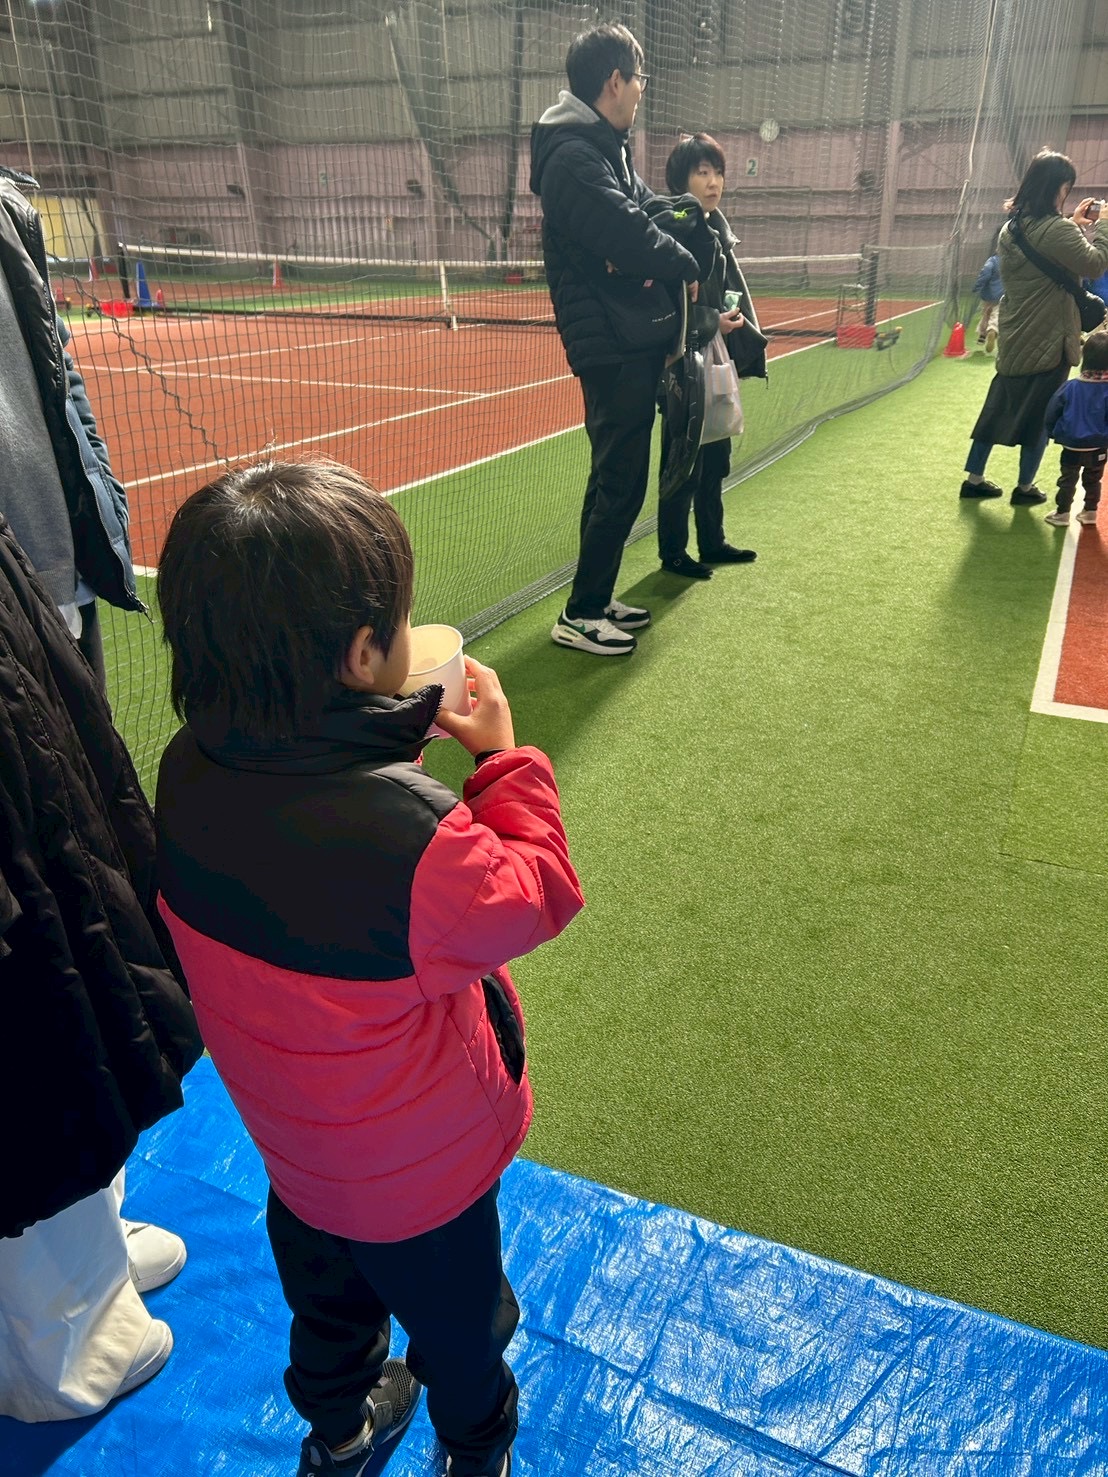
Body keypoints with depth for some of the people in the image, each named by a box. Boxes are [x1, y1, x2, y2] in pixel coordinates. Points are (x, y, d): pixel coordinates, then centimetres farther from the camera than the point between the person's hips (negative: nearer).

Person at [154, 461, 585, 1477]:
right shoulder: (410, 835, -42)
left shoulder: (191, 772, -21)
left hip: (287, 1134, 6)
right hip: (422, 1164, -5)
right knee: (455, 1313, 27)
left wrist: (388, 736, -11)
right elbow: (537, 895, -22)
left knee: (325, 1289, 34)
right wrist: (505, 757, -14)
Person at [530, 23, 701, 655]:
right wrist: (686, 264, -5)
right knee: (620, 483, -6)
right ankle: (580, 616, 3)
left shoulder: (607, 151, 17)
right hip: (612, 348, -10)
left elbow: (651, 209, 19)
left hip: (634, 342, 10)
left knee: (618, 479, 14)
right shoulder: (573, 157, -15)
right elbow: (634, 240, -22)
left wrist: (662, 239, -1)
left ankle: (597, 600, 25)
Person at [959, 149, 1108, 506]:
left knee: (998, 407, 14)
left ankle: (973, 479, 17)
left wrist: (1073, 224, 15)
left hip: (1013, 338, 7)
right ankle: (1024, 488, 14)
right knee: (1041, 416, 5)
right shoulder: (1056, 230, -18)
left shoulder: (1013, 227, 7)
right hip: (1047, 341, -7)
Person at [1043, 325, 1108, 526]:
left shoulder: (1070, 387, -12)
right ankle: (1090, 512, 26)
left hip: (1071, 447, 0)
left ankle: (1062, 513, 16)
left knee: (1067, 480, 13)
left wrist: (1057, 434, 12)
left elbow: (1051, 415, -5)